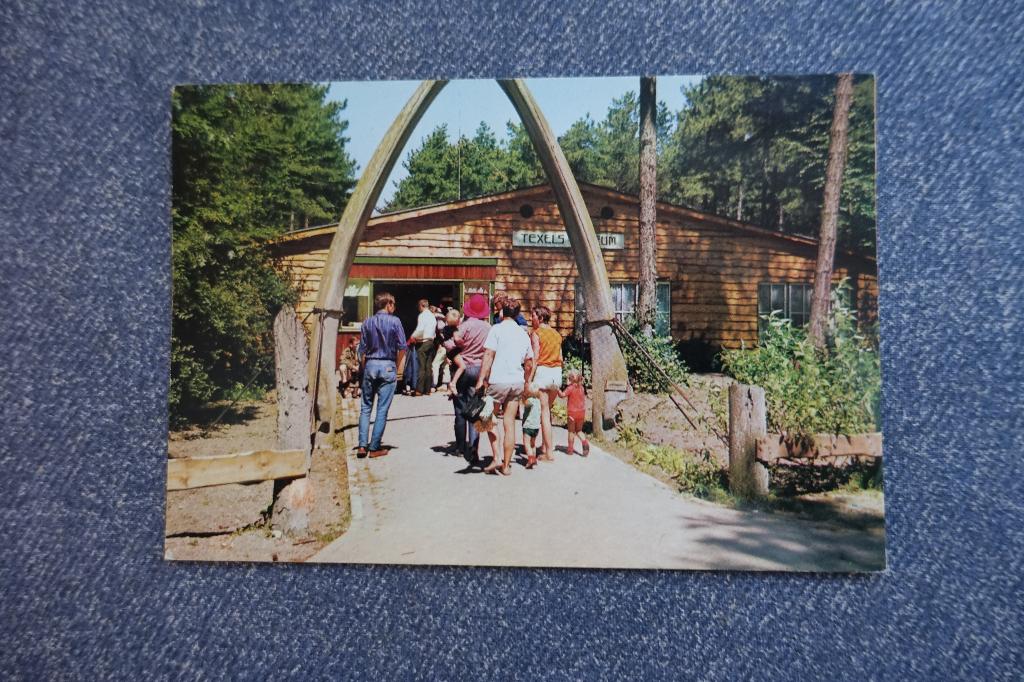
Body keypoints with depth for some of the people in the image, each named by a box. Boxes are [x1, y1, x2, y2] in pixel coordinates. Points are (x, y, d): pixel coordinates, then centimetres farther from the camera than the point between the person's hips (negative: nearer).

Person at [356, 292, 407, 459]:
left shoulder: (367, 323, 5)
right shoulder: (394, 321, -3)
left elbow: (362, 349, 5)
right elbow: (402, 346, -5)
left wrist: (364, 368, 12)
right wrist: (399, 367, 5)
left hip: (370, 365, 3)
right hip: (387, 366, -3)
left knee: (366, 407, 11)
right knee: (382, 409, 2)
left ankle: (362, 445, 6)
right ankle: (374, 448, 4)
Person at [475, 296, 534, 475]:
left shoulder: (497, 329, -3)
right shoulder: (523, 334, 14)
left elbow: (489, 355, -11)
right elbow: (529, 364, 18)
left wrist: (482, 379, -10)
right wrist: (526, 382, 28)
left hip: (499, 380, -5)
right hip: (517, 382, 5)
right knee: (509, 424, 7)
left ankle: (496, 458, -3)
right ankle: (506, 465, 10)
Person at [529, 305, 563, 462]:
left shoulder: (536, 333, -5)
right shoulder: (557, 334, 12)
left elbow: (535, 358, -12)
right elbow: (561, 358, 11)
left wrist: (529, 380, -12)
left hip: (542, 371, -6)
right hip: (557, 373, 6)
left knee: (544, 412, -2)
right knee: (547, 410, 18)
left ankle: (549, 453, -2)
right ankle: (547, 445, 19)